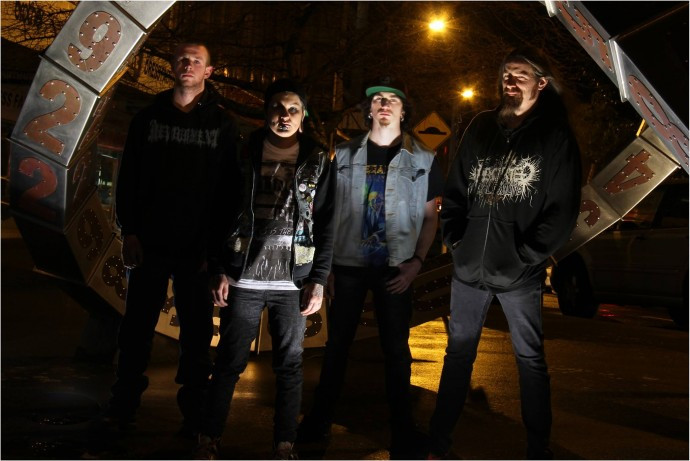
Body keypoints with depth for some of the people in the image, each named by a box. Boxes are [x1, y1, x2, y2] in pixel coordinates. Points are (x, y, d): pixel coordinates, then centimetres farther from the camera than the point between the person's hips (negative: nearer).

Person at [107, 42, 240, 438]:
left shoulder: (222, 124, 3)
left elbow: (230, 187, 0)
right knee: (138, 326, 7)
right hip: (149, 242, 2)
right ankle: (125, 402, 20)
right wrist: (130, 231, -2)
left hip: (197, 246, -1)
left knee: (197, 331, 5)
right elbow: (128, 178, 8)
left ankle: (194, 411, 15)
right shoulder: (149, 117, 9)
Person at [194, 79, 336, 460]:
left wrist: (318, 280, -3)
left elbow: (326, 225, 4)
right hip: (245, 278, 0)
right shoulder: (246, 154, 5)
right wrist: (222, 271, -1)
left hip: (293, 282, 1)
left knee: (289, 365, 6)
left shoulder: (318, 162, 6)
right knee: (229, 362, 4)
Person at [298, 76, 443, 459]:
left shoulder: (423, 161, 4)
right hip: (348, 265, 1)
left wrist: (416, 262, -7)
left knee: (396, 348, 5)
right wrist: (325, 263, 1)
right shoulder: (345, 155, 6)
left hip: (394, 269, -1)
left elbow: (429, 217, 5)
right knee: (337, 344, 8)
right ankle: (320, 418, 21)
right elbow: (329, 212, 7)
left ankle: (402, 427, 16)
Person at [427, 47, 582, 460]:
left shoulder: (555, 135, -2)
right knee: (458, 351, 11)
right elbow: (455, 188, 13)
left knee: (530, 357, 8)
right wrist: (454, 236, 1)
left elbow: (563, 208, -7)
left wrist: (527, 255, -13)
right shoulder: (481, 127, 9)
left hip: (519, 272, -4)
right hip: (469, 265, 4)